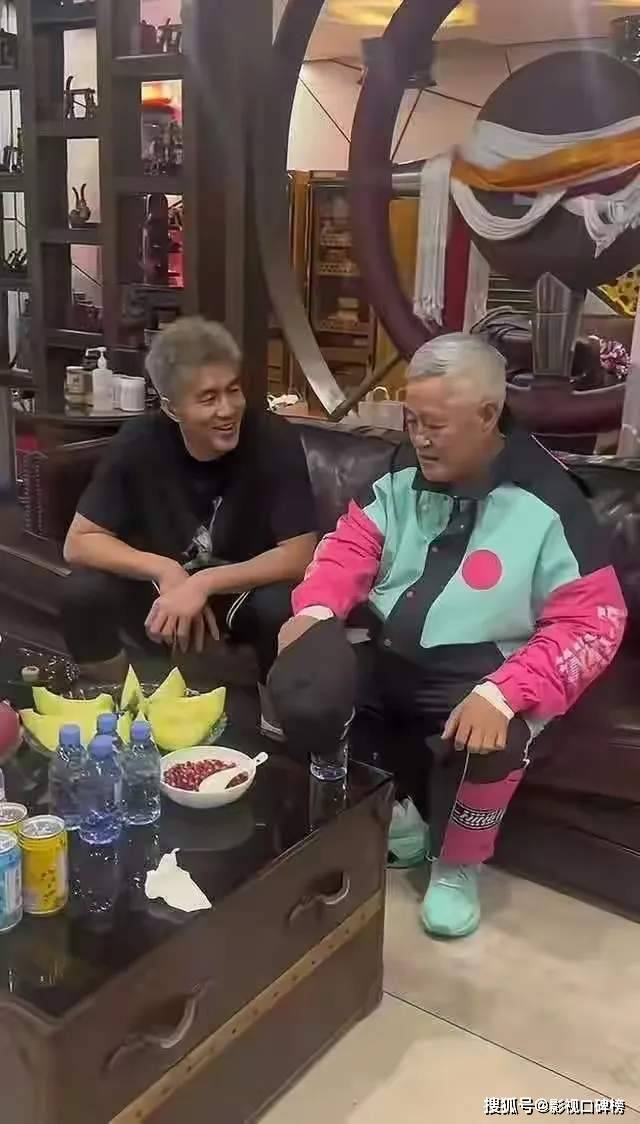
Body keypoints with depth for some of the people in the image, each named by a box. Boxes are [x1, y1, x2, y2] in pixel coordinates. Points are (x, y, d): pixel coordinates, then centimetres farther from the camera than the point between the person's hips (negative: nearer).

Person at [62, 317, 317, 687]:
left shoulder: (274, 439, -21)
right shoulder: (140, 441, -16)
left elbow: (299, 556, -22)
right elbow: (79, 543, -13)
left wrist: (203, 583, -34)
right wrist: (166, 572, -28)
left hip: (250, 590, -1)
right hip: (166, 588, 2)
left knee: (282, 608, -33)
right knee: (83, 593, -23)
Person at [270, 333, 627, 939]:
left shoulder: (547, 502, -13)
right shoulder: (401, 475, 2)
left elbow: (592, 623, -14)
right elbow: (350, 548, 9)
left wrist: (502, 694, -29)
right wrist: (315, 610, -15)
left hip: (478, 675, -4)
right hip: (385, 655, 5)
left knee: (487, 745, -34)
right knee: (298, 694, -18)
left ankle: (458, 865, 1)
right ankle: (393, 812, 9)